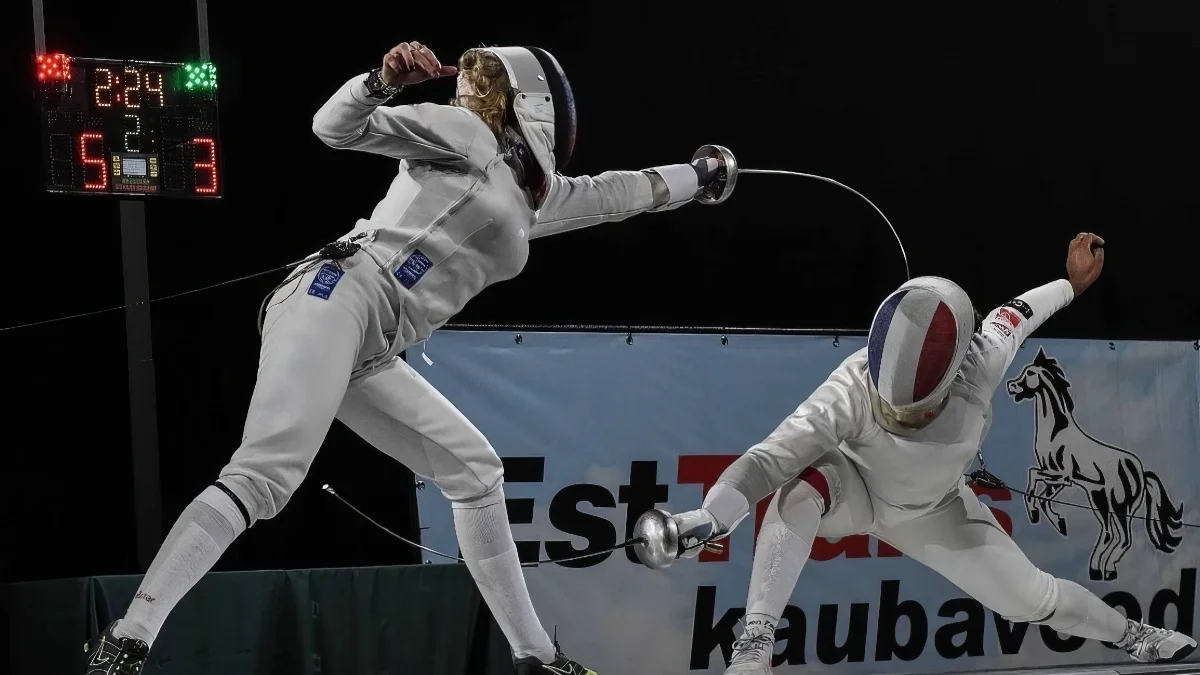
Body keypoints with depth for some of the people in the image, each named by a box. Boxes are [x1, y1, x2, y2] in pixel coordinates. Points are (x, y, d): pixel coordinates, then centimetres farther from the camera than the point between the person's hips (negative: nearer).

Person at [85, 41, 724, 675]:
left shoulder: (533, 194, 26)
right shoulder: (468, 134, 5)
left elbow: (613, 193, 41)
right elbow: (336, 126, -4)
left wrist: (697, 173, 52)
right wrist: (386, 79, -23)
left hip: (369, 353, 9)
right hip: (333, 301, -9)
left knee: (476, 472, 11)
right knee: (264, 482, -23)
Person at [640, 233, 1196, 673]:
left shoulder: (980, 363, -32)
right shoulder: (854, 388, -39)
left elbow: (1012, 314, -9)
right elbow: (768, 459, -45)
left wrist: (1072, 284, 8)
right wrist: (707, 518, -60)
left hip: (932, 510, 3)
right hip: (854, 491, -2)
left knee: (1030, 597, 5)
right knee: (801, 488, -36)